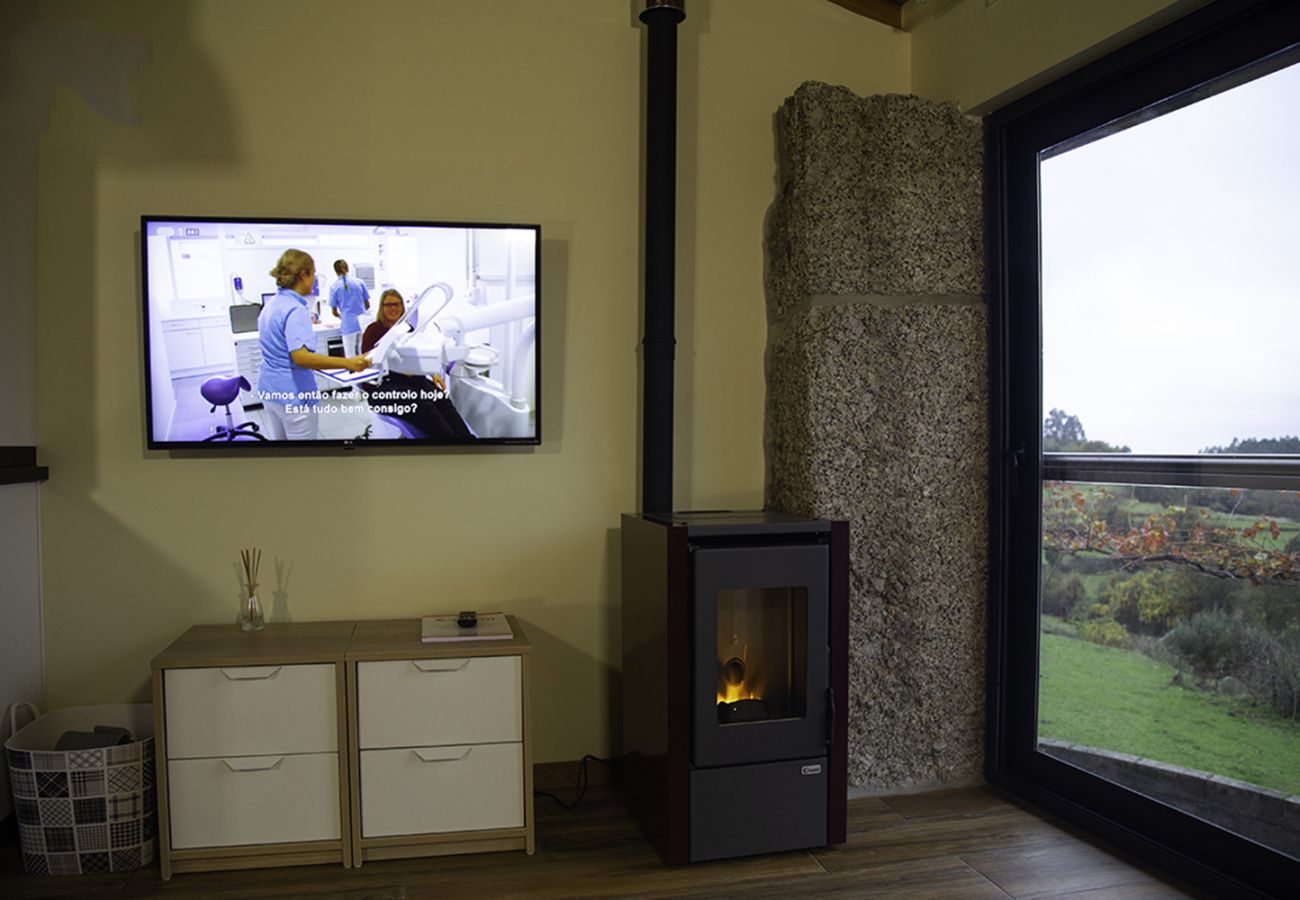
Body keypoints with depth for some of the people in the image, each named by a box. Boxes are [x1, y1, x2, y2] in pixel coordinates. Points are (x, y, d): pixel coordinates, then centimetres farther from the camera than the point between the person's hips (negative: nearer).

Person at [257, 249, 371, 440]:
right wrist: (348, 363, -39)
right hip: (292, 393, -10)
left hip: (268, 388, 10)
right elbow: (301, 357, -34)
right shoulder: (295, 310, -22)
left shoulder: (271, 304, 8)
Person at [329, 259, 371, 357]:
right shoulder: (359, 282, 5)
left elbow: (335, 313, 4)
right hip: (363, 323, 2)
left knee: (350, 357, 3)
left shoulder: (334, 287, 0)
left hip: (349, 325, -2)